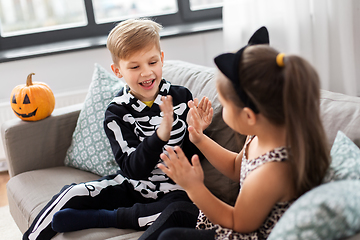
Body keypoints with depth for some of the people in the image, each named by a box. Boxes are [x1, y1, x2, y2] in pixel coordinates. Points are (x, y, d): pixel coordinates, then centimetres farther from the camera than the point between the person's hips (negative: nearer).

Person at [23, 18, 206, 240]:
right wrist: (161, 134, -35)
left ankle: (96, 217, -20)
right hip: (132, 186, 1)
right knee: (72, 195, -18)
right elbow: (134, 169, -19)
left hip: (172, 190, 0)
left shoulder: (181, 97, -7)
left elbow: (191, 157, -1)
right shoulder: (117, 113, -9)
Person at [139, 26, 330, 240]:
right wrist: (200, 139, 3)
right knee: (177, 210, 16)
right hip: (246, 219, 10)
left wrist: (193, 186, -21)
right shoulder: (265, 133, -9)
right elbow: (236, 168, 13)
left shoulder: (268, 174, -38)